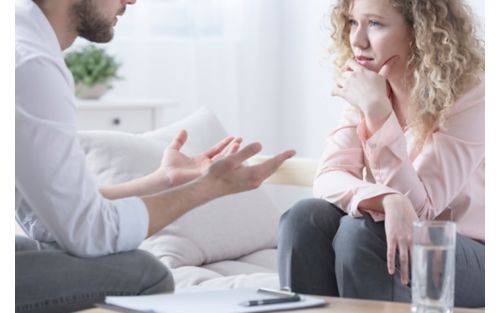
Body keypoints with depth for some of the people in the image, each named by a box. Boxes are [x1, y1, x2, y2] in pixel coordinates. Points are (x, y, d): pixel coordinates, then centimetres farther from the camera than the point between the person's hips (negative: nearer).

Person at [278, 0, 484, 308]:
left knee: (360, 231, -30)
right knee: (306, 218, -22)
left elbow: (417, 208, -22)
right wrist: (388, 202, -35)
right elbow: (329, 179, -13)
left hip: (471, 263, -4)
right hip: (393, 239, 5)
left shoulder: (470, 97, -17)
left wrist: (377, 110, -30)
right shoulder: (369, 89, -1)